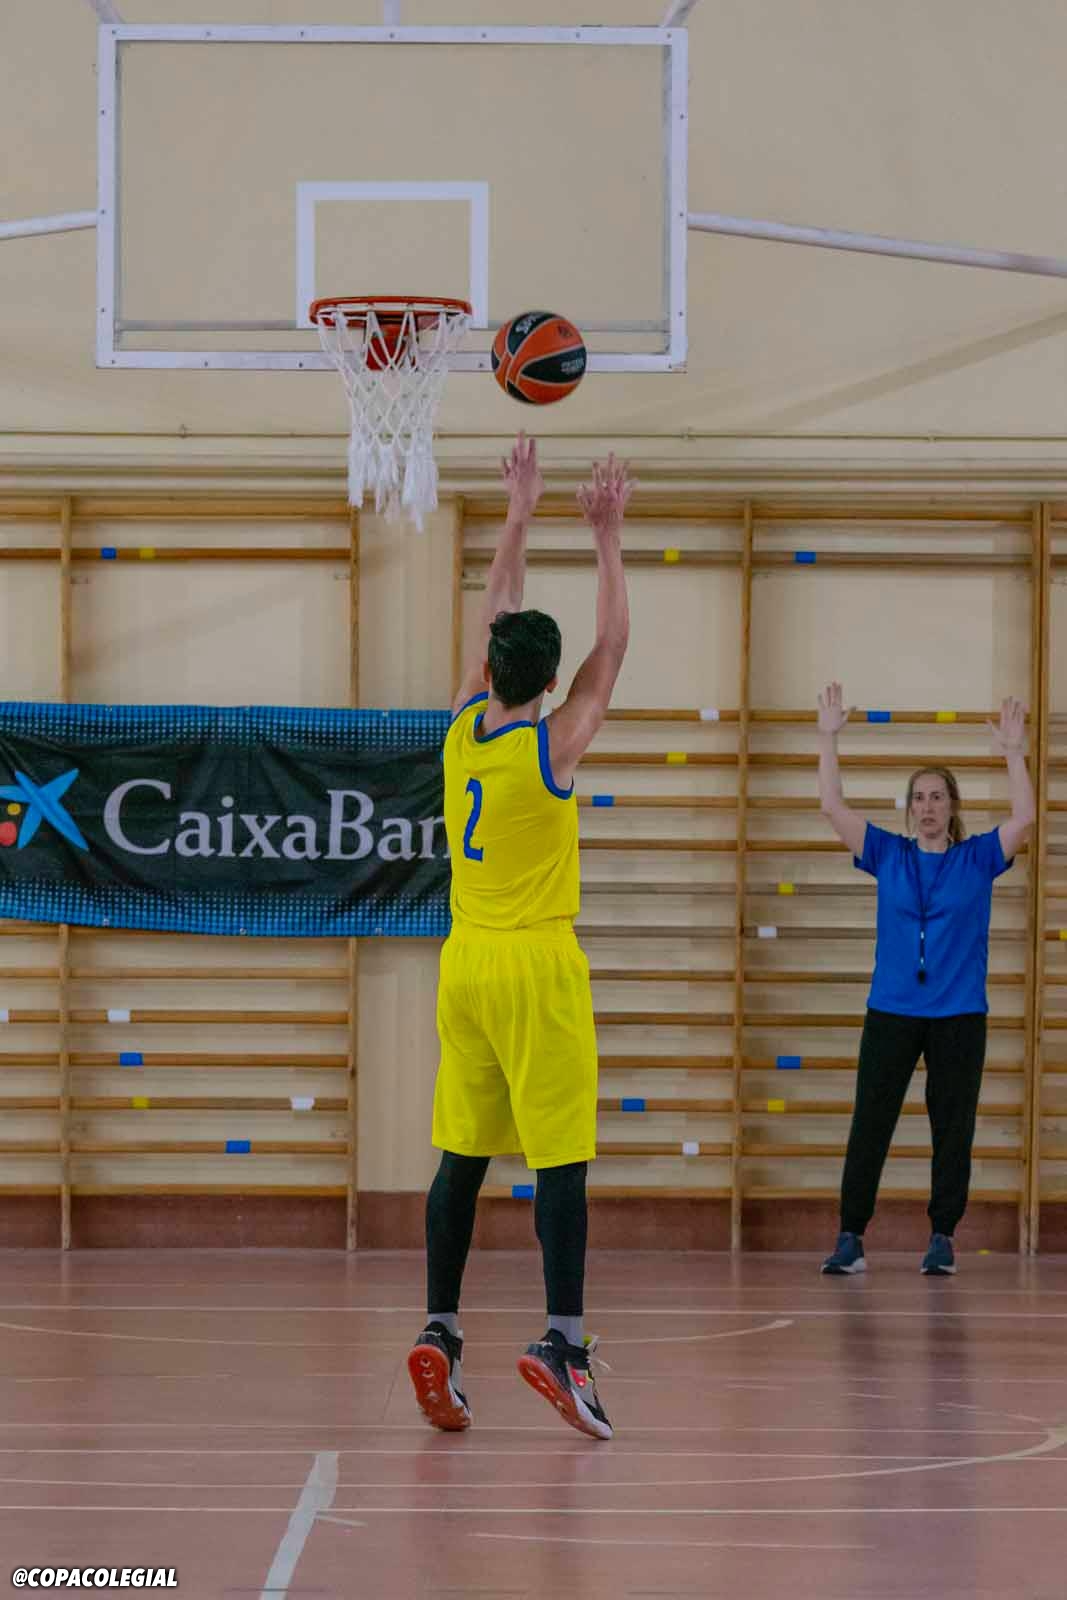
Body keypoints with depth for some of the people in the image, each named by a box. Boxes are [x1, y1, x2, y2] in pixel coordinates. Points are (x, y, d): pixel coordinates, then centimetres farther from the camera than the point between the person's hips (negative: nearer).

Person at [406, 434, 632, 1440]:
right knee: (560, 1160, -7)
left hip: (464, 967, 6)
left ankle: (439, 1330, 5)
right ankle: (562, 1340, -15)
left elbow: (493, 619, 16)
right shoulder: (553, 744, -10)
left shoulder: (464, 729, 3)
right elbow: (611, 650, 1)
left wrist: (520, 515, 23)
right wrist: (607, 539, 7)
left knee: (461, 1157, 9)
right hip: (538, 968, -6)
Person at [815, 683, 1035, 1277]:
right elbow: (833, 807, 0)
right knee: (870, 1126, -2)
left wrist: (1014, 751, -16)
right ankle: (851, 1238, 1)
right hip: (891, 1011, 1)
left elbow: (1024, 818, -10)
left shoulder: (978, 859, 4)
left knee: (953, 1129, 3)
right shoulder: (888, 855, 7)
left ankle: (943, 1238, 11)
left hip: (959, 1015, -1)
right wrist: (829, 738, -6)